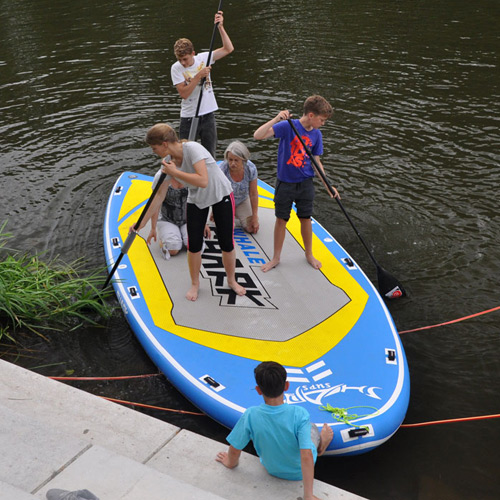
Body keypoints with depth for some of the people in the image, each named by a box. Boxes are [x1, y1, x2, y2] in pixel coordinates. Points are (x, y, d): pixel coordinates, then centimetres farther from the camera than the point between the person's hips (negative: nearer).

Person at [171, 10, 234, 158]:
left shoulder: (203, 58, -1)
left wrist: (220, 27, -14)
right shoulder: (176, 68, -8)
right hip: (189, 117, -2)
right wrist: (199, 76, -22)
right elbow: (184, 93, -18)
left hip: (208, 115, 2)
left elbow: (228, 49, -5)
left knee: (210, 156, 11)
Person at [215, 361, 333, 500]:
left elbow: (235, 450, -17)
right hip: (300, 472, -2)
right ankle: (321, 445, 55)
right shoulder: (299, 414, -34)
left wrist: (231, 462, 7)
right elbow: (306, 457, -36)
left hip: (272, 469, 2)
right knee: (313, 429, 24)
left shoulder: (250, 415, -29)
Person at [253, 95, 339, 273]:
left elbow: (316, 162, 6)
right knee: (281, 219, 8)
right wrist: (276, 119, -38)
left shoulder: (316, 134, -2)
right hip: (285, 183, -3)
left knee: (306, 218, 13)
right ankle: (276, 258, 25)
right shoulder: (288, 126, -17)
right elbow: (258, 135, -27)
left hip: (305, 183, 3)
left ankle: (309, 254, 33)